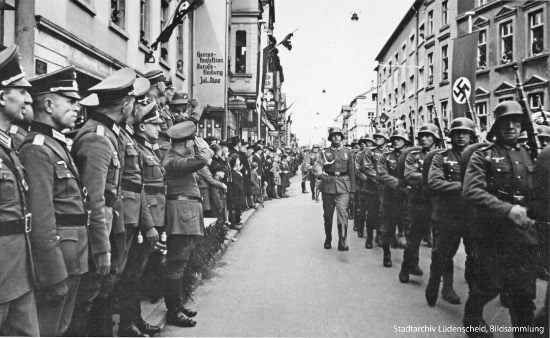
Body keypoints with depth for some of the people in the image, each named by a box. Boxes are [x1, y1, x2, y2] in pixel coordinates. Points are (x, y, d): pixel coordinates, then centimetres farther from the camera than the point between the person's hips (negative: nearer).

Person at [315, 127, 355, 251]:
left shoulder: (347, 152, 9)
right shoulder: (324, 152, 7)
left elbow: (351, 171, 10)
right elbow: (317, 164, -9)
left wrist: (352, 189, 6)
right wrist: (320, 172, -33)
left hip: (343, 186, -1)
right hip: (328, 185, 1)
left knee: (342, 212, -13)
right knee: (327, 214, 9)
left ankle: (343, 242, -11)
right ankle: (328, 239, 27)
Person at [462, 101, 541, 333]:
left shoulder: (529, 155, 11)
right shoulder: (483, 156, -4)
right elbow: (471, 192, -17)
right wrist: (508, 209, -26)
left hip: (526, 232, 4)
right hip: (493, 233, -4)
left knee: (524, 291, 7)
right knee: (489, 285, 6)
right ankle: (472, 316, 34)